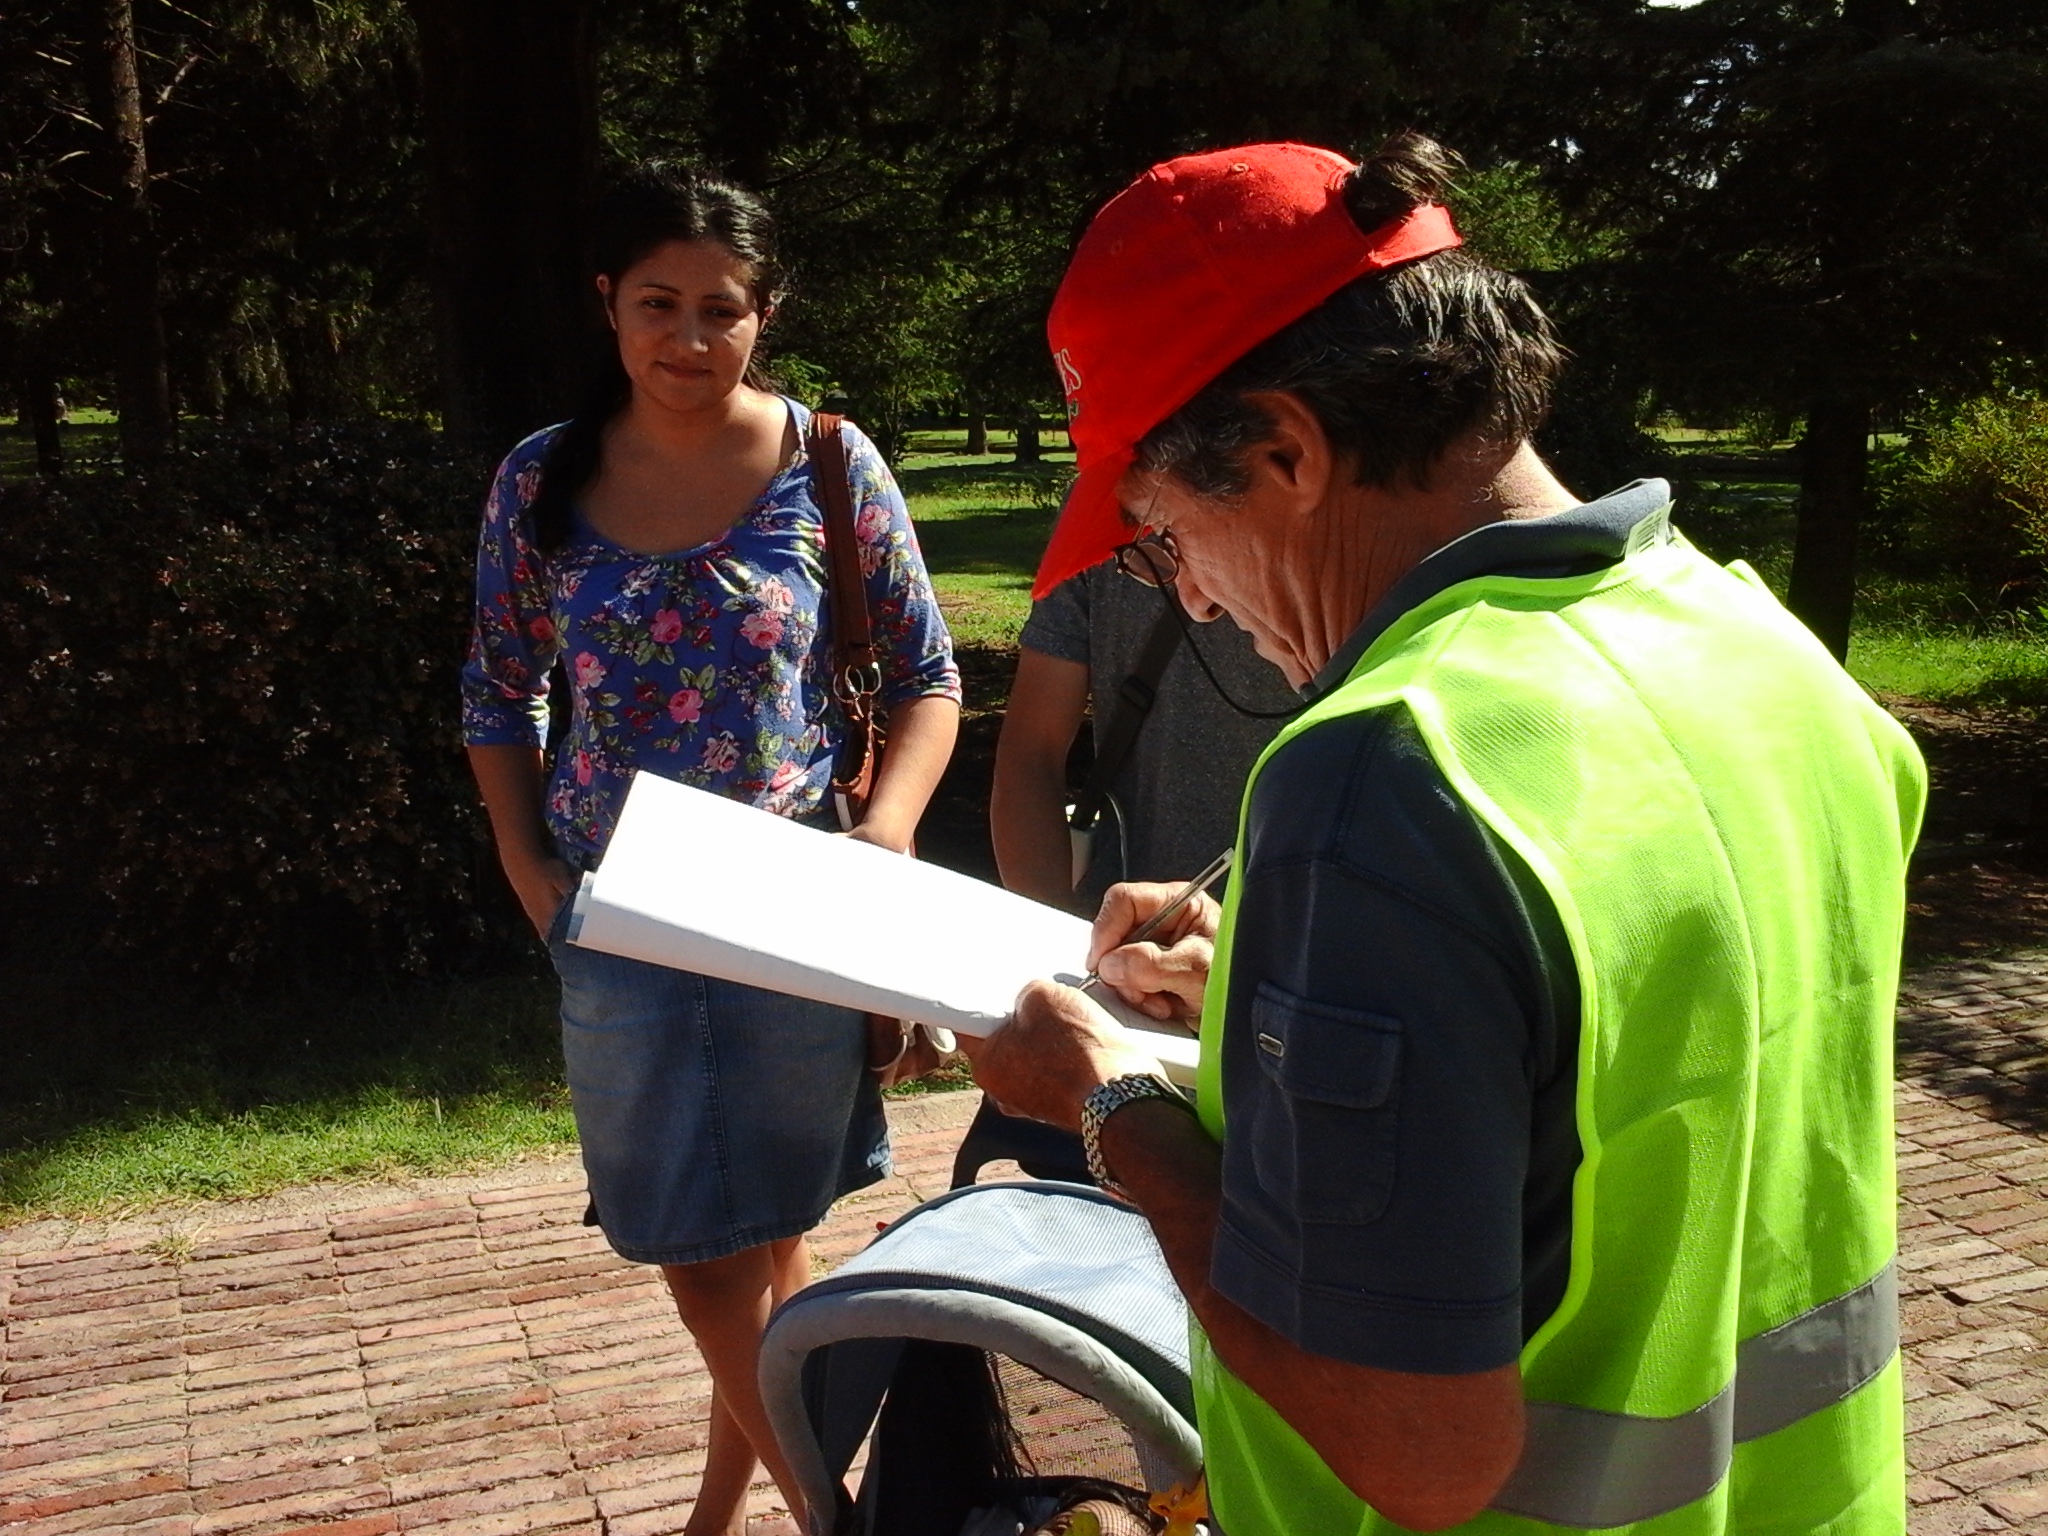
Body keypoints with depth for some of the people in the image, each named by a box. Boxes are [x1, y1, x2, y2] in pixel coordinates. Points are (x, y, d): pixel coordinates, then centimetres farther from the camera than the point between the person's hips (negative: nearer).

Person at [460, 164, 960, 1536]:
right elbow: (500, 698, 10)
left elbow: (928, 679, 0)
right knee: (697, 1248, 9)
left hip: (792, 909, -2)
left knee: (762, 1237, 10)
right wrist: (529, 869, -1)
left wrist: (882, 849, -13)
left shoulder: (830, 467, -5)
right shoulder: (543, 481, 1)